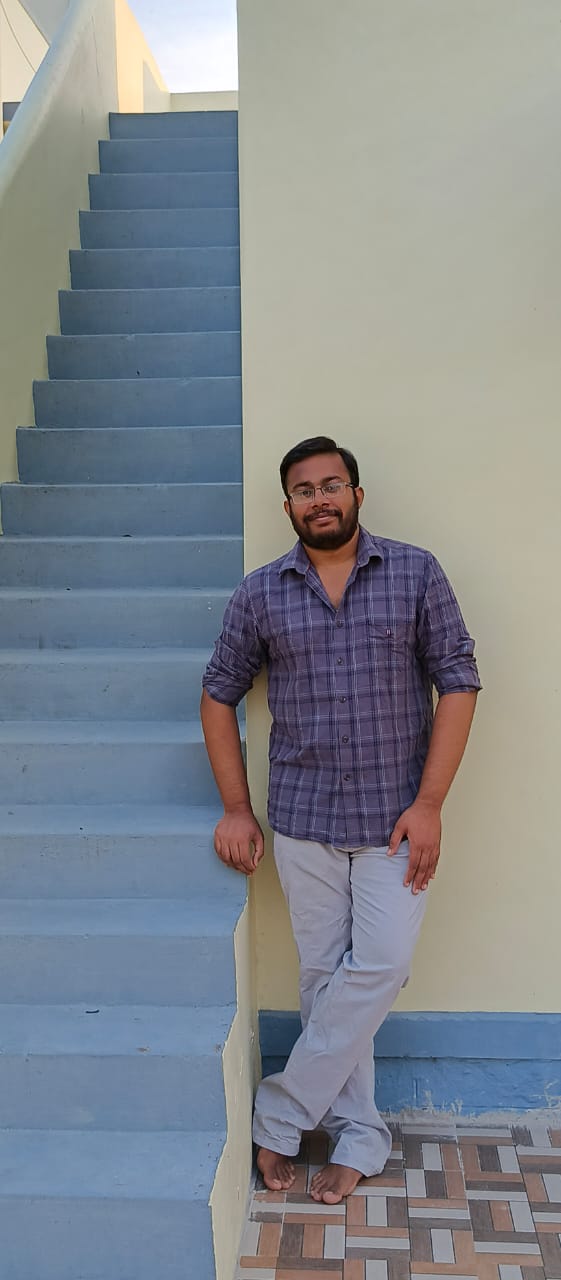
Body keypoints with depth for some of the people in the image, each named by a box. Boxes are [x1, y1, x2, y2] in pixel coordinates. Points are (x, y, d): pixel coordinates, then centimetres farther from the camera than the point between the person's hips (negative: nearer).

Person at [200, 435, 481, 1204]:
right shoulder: (261, 593, 2)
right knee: (325, 976, 8)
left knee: (379, 967, -4)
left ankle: (279, 1114, 16)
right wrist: (236, 808, 2)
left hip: (397, 819, -1)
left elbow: (458, 682, -4)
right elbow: (219, 695, 8)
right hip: (303, 820, 2)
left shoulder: (416, 573, -2)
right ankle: (359, 1137, 26)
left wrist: (429, 804, -11)